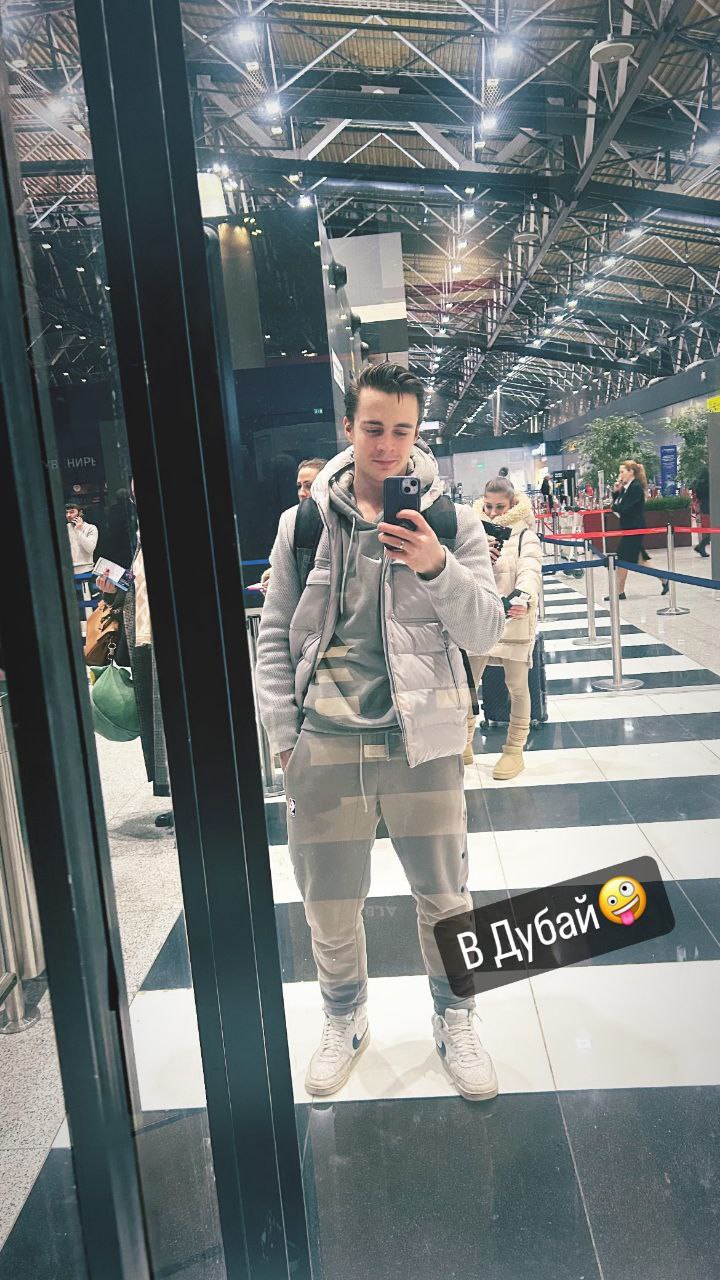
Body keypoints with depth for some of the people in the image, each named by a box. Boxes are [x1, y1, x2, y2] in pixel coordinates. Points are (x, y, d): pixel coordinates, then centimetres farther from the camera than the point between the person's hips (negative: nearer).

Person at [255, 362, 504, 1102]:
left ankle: (455, 1024, 39)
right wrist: (283, 735, 1)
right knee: (329, 904, 14)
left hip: (422, 741, 0)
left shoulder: (451, 522, 1)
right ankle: (343, 1023, 41)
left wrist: (437, 568, -21)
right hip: (325, 742, 1)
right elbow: (275, 637, 6)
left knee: (445, 896, 12)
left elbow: (486, 632, -4)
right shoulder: (302, 523, 3)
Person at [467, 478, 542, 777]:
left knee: (517, 685, 5)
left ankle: (514, 750, 19)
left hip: (514, 618, -4)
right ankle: (464, 745, 25)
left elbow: (530, 572, -20)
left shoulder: (525, 535, -3)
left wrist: (524, 599, -41)